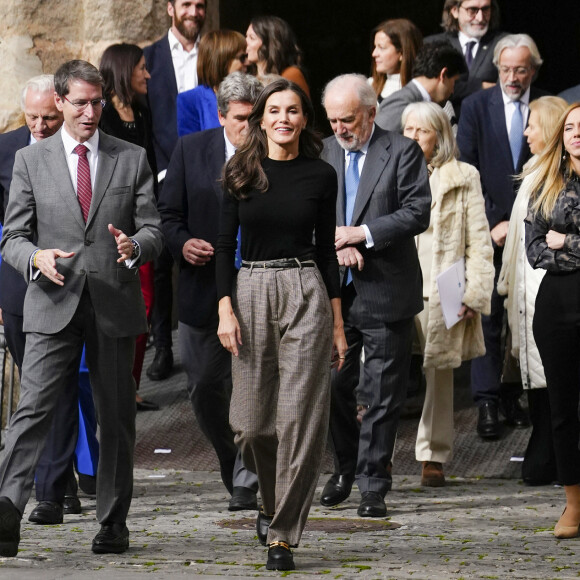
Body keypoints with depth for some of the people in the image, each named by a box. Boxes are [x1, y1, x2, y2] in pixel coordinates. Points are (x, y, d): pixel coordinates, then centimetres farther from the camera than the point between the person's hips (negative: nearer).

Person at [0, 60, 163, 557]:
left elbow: (153, 232, 7)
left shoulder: (132, 159, 9)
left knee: (116, 417, 6)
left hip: (115, 307, 1)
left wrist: (135, 246, -17)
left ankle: (113, 524, 15)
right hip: (53, 307, -1)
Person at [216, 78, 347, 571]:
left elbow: (327, 249, 6)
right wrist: (226, 309, -6)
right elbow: (225, 244, 4)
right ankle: (274, 503, 31)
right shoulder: (240, 173, 4)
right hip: (251, 293, 1)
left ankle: (283, 534, -1)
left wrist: (337, 323, 4)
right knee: (251, 422, 3)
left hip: (306, 294, -1)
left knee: (300, 418, -6)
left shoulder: (321, 175, 3)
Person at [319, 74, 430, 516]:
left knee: (382, 393, 0)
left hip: (386, 293, -4)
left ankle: (374, 486, 5)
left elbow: (417, 213, -11)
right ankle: (344, 470, 27)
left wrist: (361, 234, -17)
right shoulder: (322, 153, 7)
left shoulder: (403, 152, -3)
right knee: (335, 386, 9)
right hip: (334, 292, 4)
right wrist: (338, 244, -13)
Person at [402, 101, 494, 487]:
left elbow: (479, 242, 6)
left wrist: (474, 294, -4)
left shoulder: (463, 178, 8)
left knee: (438, 373, -1)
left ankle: (433, 457, 6)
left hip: (442, 292, -2)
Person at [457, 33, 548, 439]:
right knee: (488, 316, -5)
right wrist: (493, 222, -7)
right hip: (489, 228, -1)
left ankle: (513, 395, 12)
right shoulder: (476, 107, 2)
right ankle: (488, 402, -5)